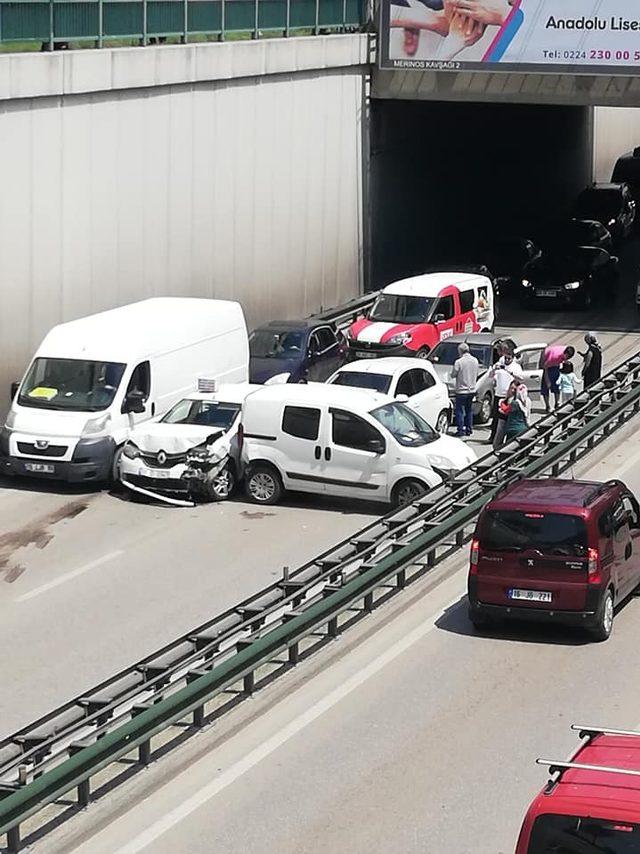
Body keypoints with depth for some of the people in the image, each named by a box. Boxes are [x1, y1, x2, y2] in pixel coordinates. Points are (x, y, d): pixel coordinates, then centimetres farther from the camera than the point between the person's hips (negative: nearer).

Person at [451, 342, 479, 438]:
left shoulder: (459, 362, -18)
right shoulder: (475, 361, 1)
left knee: (460, 411, 2)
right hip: (472, 390, 6)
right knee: (469, 410, 17)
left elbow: (453, 375, -9)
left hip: (461, 391, -6)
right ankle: (469, 430, 21)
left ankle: (461, 431, 1)